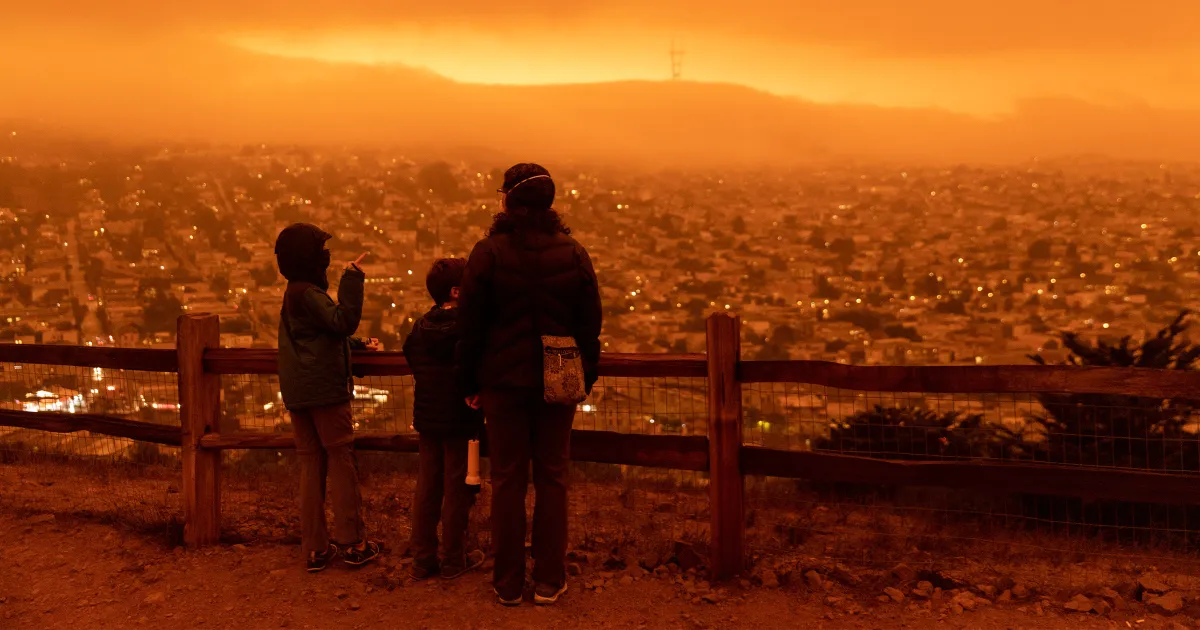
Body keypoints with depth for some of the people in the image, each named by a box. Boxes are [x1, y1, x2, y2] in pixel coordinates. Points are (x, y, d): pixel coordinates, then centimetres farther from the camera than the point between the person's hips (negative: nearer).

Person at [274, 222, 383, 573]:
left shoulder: (294, 295, 18)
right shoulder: (308, 294, -14)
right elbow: (343, 321, -24)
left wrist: (360, 345, 25)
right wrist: (352, 279, -23)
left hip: (298, 395, 9)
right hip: (325, 389, -9)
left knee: (311, 463, 9)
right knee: (341, 459, -1)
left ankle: (315, 548, 11)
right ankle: (351, 543, 3)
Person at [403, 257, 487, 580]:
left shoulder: (419, 327, 3)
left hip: (427, 419, 6)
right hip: (461, 421, -6)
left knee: (427, 487, 13)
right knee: (457, 490, 5)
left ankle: (422, 560, 18)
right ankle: (453, 560, 15)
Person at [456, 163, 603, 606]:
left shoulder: (489, 252, -8)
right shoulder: (572, 253, -2)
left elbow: (471, 323, -4)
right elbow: (589, 324, 3)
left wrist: (469, 381, 6)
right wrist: (586, 377, 13)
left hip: (503, 382, -1)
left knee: (507, 480, 7)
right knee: (552, 479, 10)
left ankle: (509, 583, 14)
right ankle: (549, 581, 14)